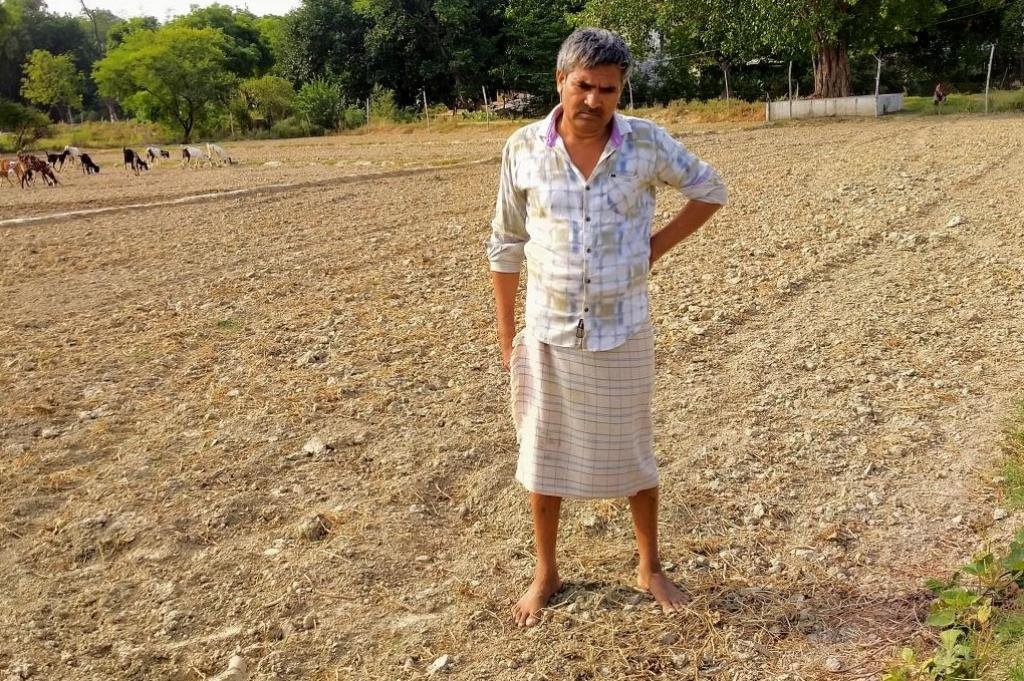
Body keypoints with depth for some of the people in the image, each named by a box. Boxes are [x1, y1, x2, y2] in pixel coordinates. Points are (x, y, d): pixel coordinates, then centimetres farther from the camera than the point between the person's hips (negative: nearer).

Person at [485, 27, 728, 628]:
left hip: (624, 333, 0)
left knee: (633, 455, 14)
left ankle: (651, 569, 35)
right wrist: (506, 335, 2)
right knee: (544, 456, 12)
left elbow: (710, 190, 8)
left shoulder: (647, 143, -8)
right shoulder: (523, 149, -6)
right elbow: (506, 248, 1)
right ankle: (546, 574, 32)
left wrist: (657, 247, -1)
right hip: (548, 335, 1)